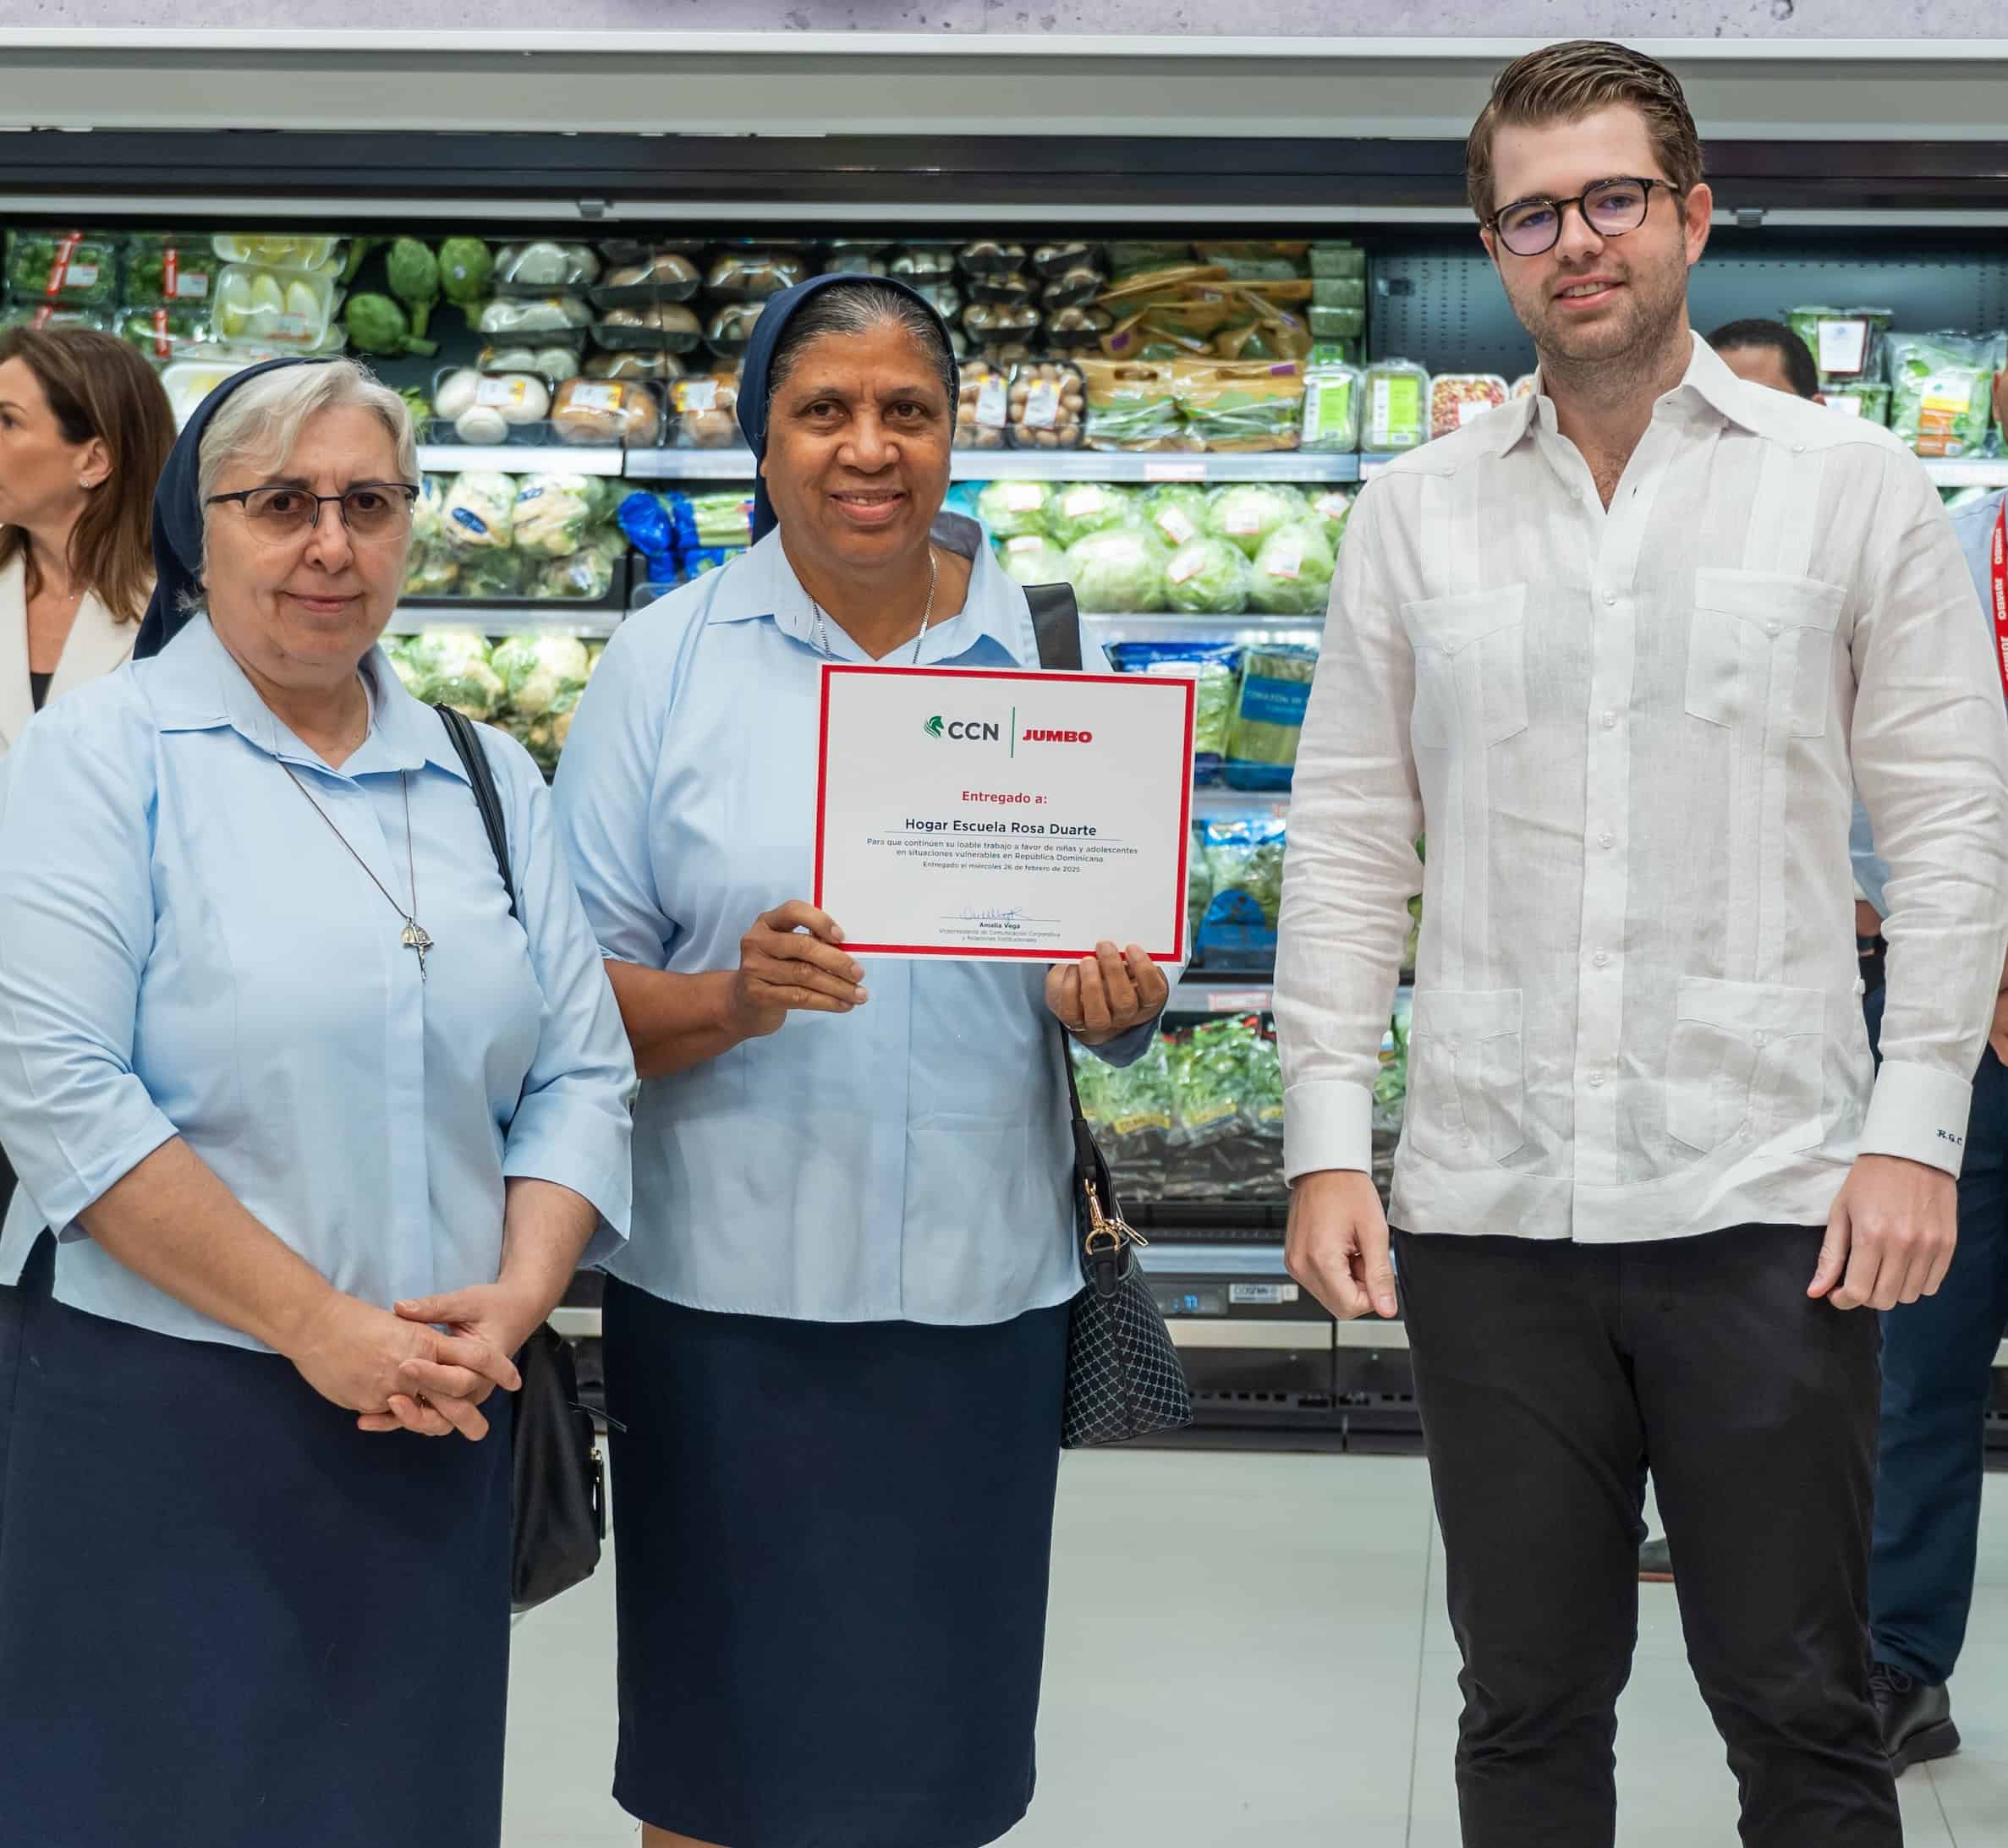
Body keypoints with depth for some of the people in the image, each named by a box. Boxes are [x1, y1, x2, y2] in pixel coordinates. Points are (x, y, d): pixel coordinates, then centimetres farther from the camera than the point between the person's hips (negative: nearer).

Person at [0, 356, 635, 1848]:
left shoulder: (490, 781, 12)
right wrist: (320, 1327, -16)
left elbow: (583, 1074, 9)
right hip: (166, 1427, -4)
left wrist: (516, 1300, -8)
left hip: (438, 1437, 5)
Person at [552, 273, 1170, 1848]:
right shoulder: (668, 661, 2)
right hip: (731, 1289, -1)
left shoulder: (1049, 655, 7)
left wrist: (1113, 1001, -11)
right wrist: (731, 999, -19)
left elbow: (1130, 993, 11)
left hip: (980, 1289, 2)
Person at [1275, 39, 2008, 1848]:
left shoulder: (1854, 484, 3)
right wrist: (1329, 1140, 0)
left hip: (1769, 1207, -2)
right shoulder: (1416, 512, 8)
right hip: (1484, 1215, 2)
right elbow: (1348, 842, 8)